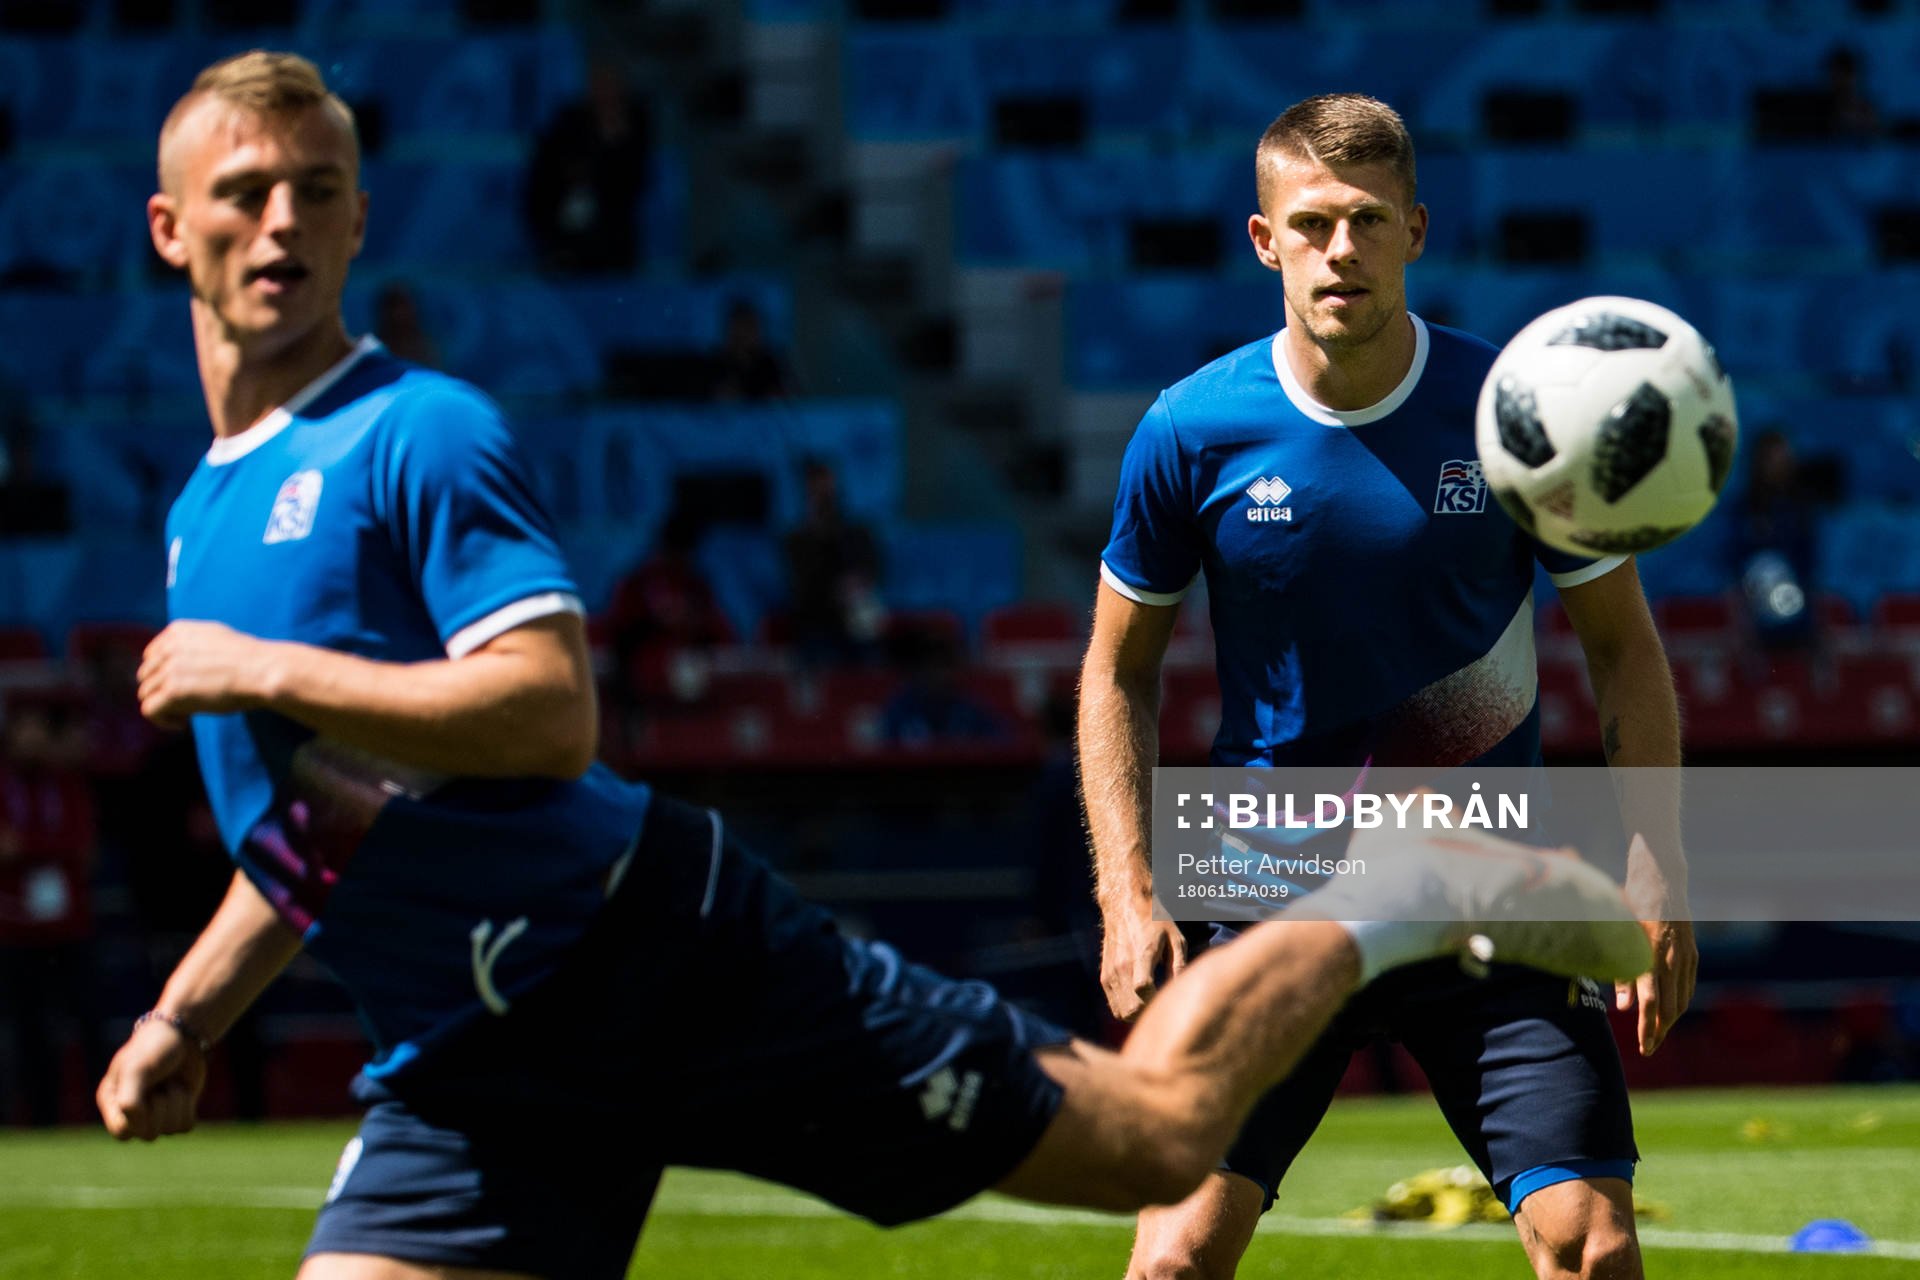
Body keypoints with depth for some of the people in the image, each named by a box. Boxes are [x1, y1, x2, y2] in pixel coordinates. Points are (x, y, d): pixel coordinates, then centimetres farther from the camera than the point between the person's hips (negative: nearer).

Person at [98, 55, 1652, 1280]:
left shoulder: (419, 435, -10)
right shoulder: (202, 513, 15)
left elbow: (550, 713, -24)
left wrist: (260, 674, -21)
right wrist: (186, 1018, 16)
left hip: (654, 948, -7)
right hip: (465, 1070, 7)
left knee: (1156, 1131, -2)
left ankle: (1403, 902, 23)